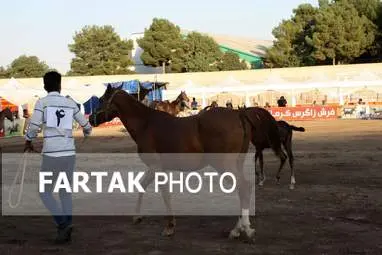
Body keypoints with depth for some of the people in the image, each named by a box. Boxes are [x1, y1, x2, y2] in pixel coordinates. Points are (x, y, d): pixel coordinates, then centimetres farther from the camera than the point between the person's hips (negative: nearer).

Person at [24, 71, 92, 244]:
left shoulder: (42, 102, -3)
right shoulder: (71, 103, 9)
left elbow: (33, 128, -9)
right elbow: (86, 125, 18)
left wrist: (28, 144, 12)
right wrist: (87, 133, 43)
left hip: (51, 155, -4)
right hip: (69, 154, 4)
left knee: (45, 192, 10)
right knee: (65, 192, 16)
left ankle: (63, 223, -7)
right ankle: (66, 231, 15)